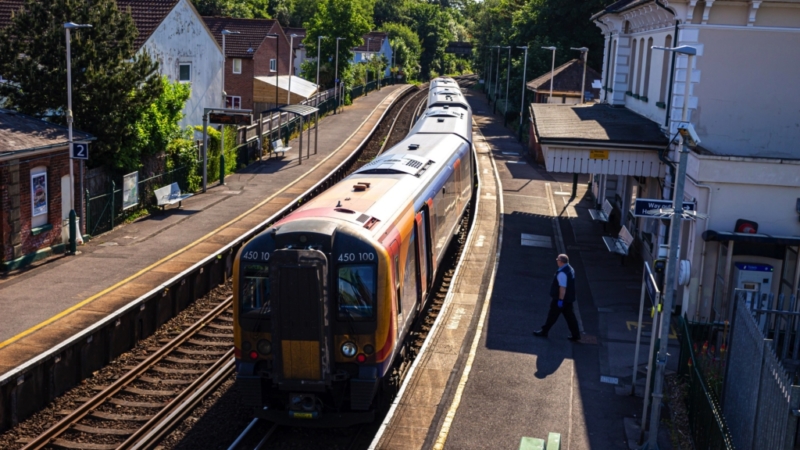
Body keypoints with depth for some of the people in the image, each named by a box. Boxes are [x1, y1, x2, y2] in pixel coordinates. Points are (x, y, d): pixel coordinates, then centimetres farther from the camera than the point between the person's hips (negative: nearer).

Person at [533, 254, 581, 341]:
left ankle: (544, 332, 20)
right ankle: (576, 335, 13)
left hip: (561, 299, -9)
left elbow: (562, 288, -27)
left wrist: (560, 300, -23)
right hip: (569, 299, 9)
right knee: (570, 316, 12)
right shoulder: (570, 269, 6)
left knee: (552, 315, 6)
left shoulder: (562, 273, -25)